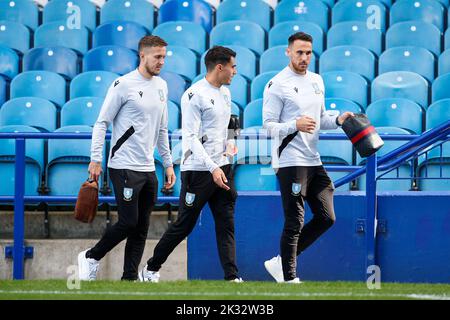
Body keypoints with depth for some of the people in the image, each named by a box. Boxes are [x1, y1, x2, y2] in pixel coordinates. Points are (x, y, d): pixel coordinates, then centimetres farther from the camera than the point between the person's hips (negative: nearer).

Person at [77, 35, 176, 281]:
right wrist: (95, 160, -14)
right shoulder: (124, 85, -9)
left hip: (148, 169, 7)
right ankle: (91, 257, 10)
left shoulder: (161, 86, 14)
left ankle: (130, 279, 9)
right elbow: (102, 123, -8)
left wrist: (168, 164, 19)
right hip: (124, 167, -7)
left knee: (141, 228, 5)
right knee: (128, 223, -9)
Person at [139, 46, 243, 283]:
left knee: (226, 225, 1)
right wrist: (212, 168, -24)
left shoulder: (225, 93, 13)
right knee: (184, 226, 1)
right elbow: (191, 138, -18)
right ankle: (151, 270, 16)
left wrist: (229, 143, 7)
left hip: (222, 168, 7)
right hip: (197, 170, -7)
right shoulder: (194, 95, -13)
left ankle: (232, 277, -1)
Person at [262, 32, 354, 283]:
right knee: (295, 223, -6)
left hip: (314, 161, 8)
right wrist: (295, 125, -28)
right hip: (290, 162, -8)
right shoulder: (278, 85, -8)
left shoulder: (317, 81, 15)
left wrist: (338, 120, 4)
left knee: (326, 218, 8)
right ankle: (289, 278, 3)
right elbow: (269, 125, -11)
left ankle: (281, 262, 17)